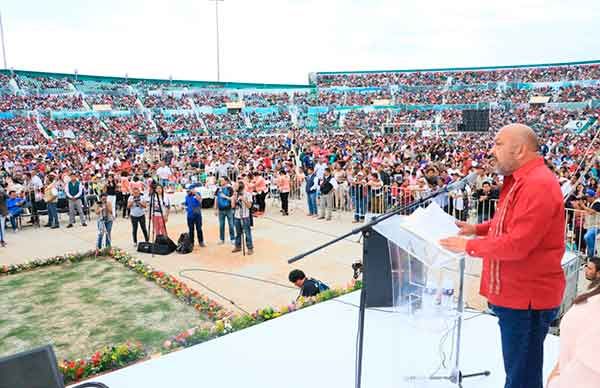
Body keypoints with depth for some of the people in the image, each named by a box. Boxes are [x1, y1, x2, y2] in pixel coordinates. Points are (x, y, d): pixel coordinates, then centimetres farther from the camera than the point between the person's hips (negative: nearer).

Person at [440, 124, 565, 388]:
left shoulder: (538, 185, -23)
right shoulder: (520, 180, 11)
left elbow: (517, 244, -28)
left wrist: (469, 246, -16)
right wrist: (477, 229, 7)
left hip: (527, 296, -10)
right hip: (515, 292, 10)